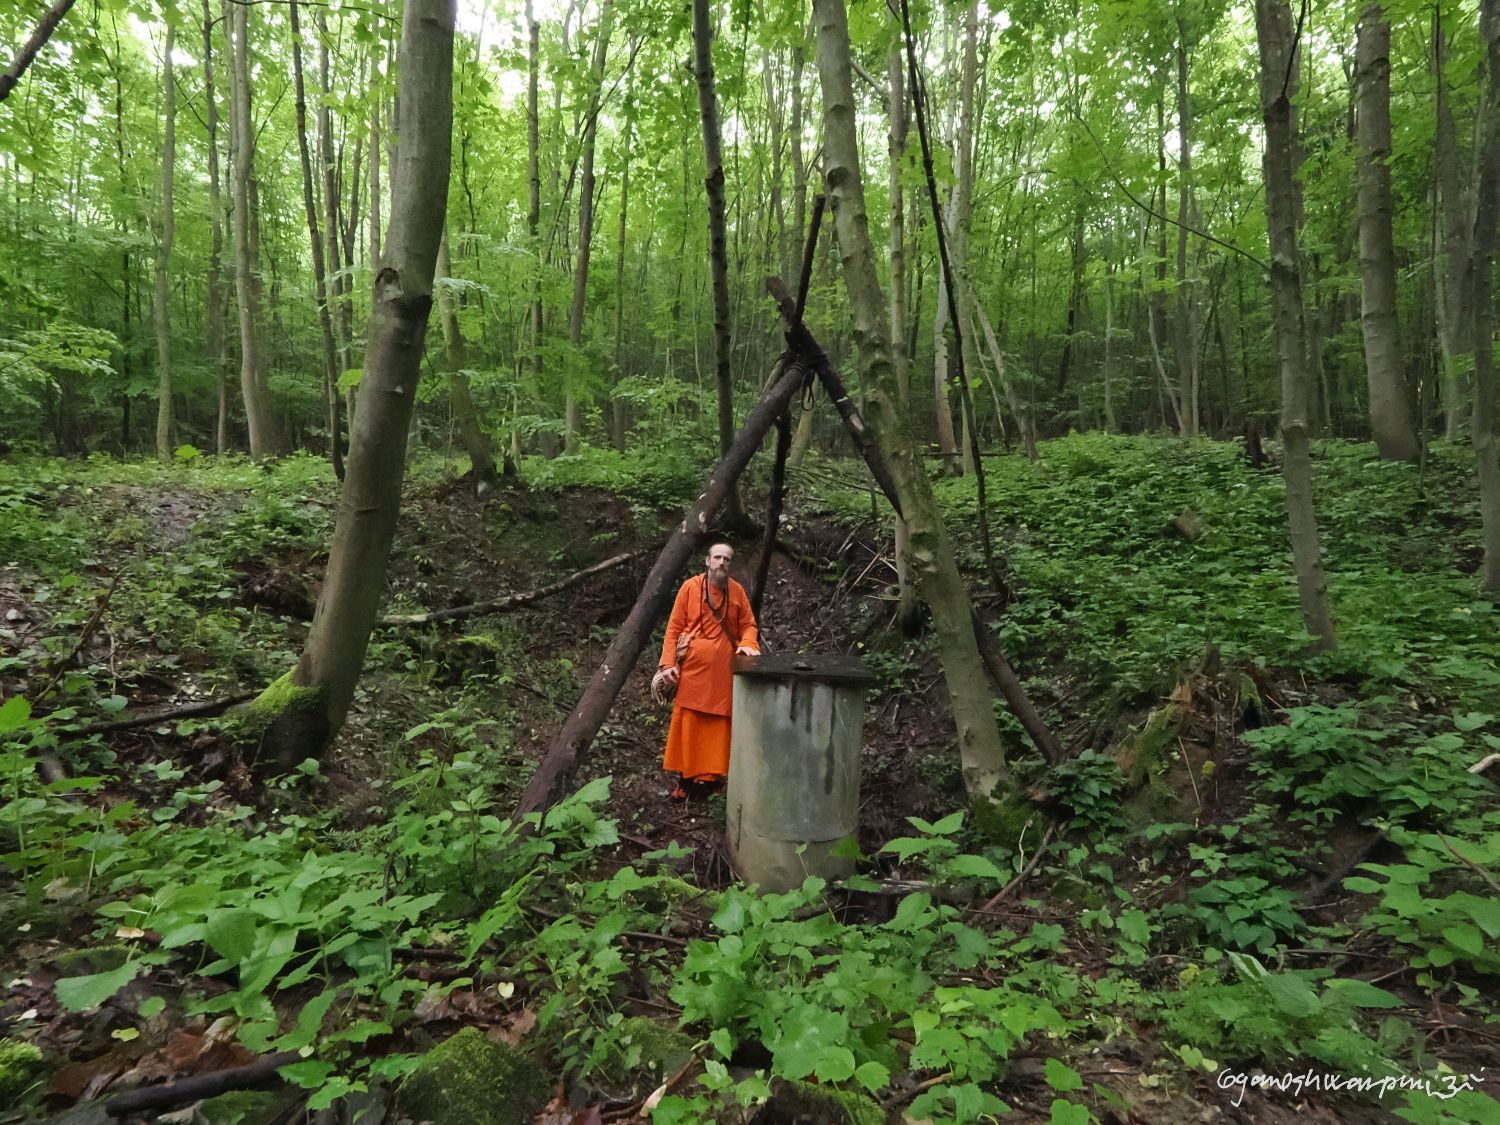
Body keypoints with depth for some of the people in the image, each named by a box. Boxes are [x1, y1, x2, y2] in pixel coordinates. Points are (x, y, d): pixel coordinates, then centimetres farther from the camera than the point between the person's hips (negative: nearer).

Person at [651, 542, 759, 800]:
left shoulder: (737, 591, 5)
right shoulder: (690, 587, -1)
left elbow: (748, 625, 10)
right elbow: (674, 628, -1)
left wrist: (748, 644, -12)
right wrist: (668, 663, -9)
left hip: (723, 670, 2)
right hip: (694, 666, -2)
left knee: (718, 725, 5)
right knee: (688, 724, 3)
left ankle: (712, 774, 16)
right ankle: (685, 778, 13)